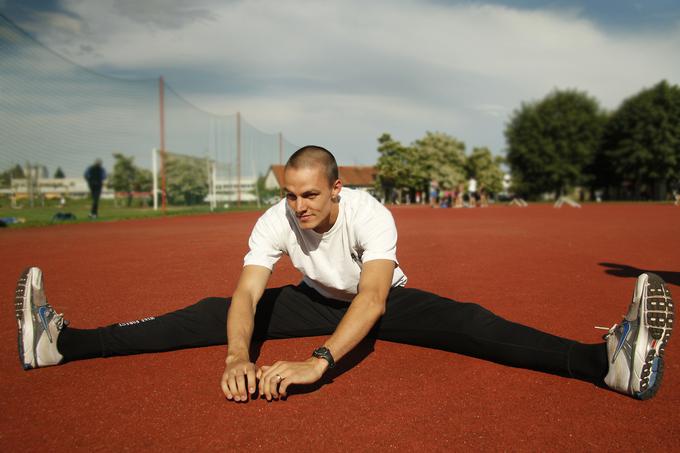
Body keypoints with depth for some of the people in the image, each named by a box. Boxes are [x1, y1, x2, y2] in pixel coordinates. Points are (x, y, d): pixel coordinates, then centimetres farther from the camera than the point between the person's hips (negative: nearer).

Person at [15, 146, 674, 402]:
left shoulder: (370, 214, -34)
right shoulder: (275, 221, -24)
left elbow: (374, 297, -48)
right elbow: (248, 294, -33)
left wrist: (318, 360, -62)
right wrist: (237, 357, -54)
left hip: (384, 303, -1)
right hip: (317, 301, 2)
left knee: (465, 323, -28)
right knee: (213, 315, -12)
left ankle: (608, 360, -37)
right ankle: (61, 341, -10)